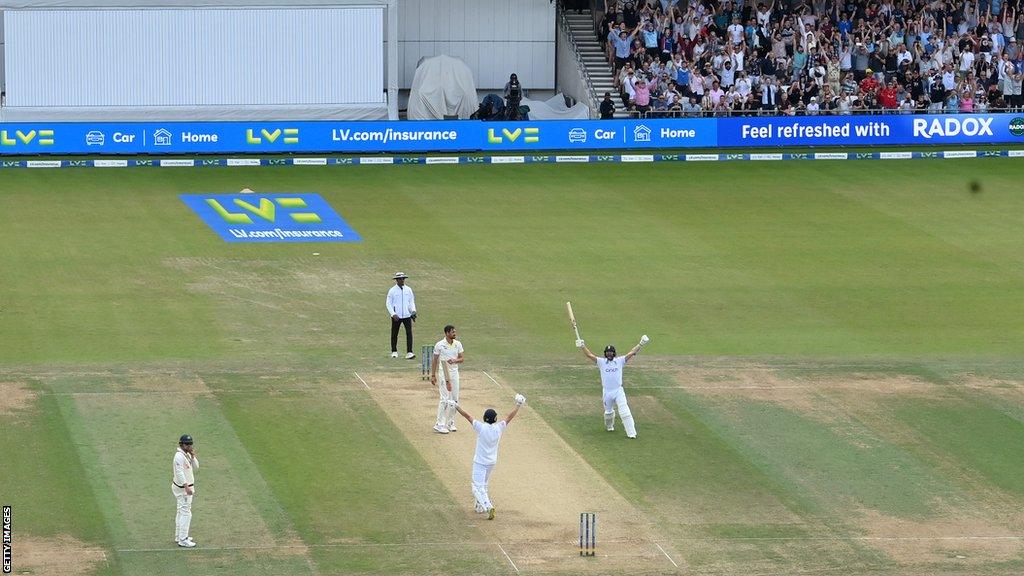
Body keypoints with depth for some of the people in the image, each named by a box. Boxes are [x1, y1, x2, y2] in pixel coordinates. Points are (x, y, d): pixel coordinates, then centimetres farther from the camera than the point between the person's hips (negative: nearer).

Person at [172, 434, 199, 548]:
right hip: (182, 488, -10)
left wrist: (193, 456, -5)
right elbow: (180, 472, -26)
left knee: (181, 512, 17)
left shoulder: (187, 455, 11)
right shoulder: (179, 456, -18)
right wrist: (186, 487, -34)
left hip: (186, 486, 10)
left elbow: (195, 467, 11)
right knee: (185, 513, -10)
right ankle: (183, 540, -9)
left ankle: (179, 536, 27)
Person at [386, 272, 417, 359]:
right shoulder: (392, 291, -2)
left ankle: (409, 353, -14)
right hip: (396, 316, -2)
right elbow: (388, 303, -2)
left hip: (407, 315, 2)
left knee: (409, 333, -10)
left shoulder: (408, 290, 8)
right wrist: (393, 314, -13)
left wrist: (413, 311, -2)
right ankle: (394, 352, 22)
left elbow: (412, 302, 15)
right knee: (394, 334, 7)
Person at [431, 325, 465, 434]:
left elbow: (462, 358, 5)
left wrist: (454, 360, -17)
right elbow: (435, 361, -2)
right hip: (444, 373, -5)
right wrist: (433, 375, -2)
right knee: (445, 399, -11)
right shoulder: (439, 345, -8)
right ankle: (440, 424, -8)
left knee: (454, 399, 7)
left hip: (454, 373, 5)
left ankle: (451, 423, 18)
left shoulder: (458, 344, 5)